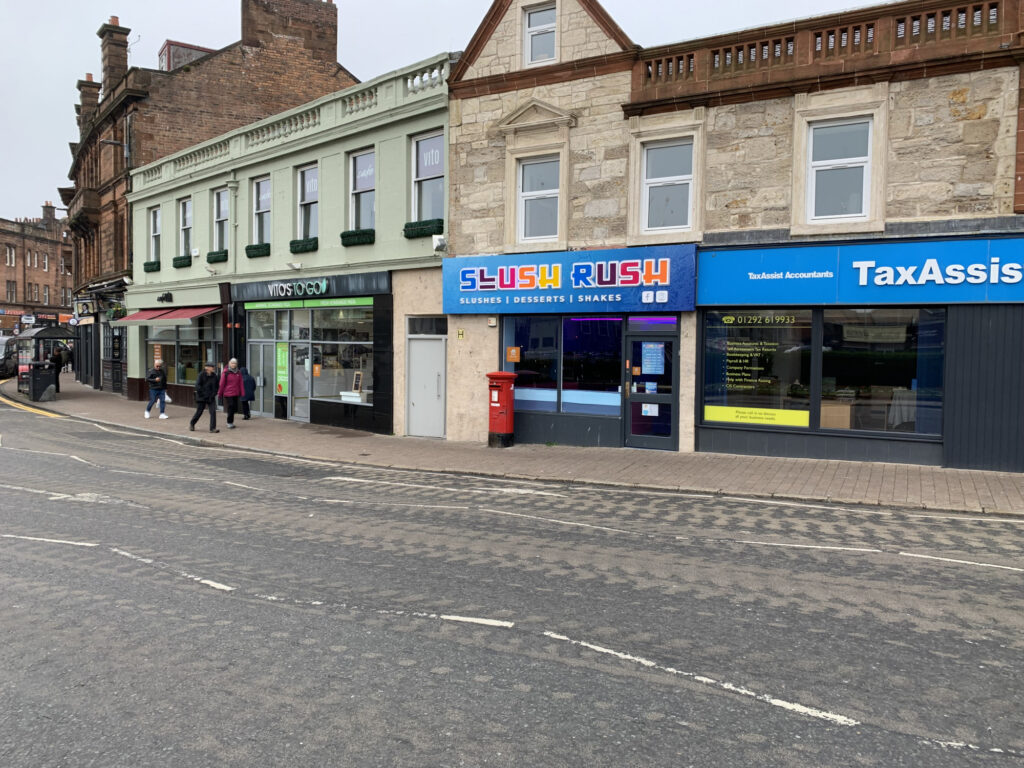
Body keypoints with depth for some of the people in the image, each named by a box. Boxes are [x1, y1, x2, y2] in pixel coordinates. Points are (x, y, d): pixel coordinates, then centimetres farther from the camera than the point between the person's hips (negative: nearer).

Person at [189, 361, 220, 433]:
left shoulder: (214, 376, 4)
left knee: (213, 411, -9)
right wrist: (203, 394, -15)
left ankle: (213, 428, -6)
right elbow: (197, 386, -13)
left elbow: (216, 387, 13)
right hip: (201, 397, -3)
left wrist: (214, 394, 0)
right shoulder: (201, 375, -9)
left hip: (211, 397, 3)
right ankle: (192, 424, 34)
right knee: (199, 411, 8)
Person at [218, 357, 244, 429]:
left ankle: (230, 422, 22)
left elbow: (241, 383, 8)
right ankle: (230, 423, 4)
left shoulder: (238, 373, 8)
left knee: (235, 408, 6)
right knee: (230, 408, -7)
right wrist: (220, 393, 1)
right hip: (228, 393, -4)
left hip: (236, 394, 4)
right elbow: (222, 383, -1)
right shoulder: (225, 372, -4)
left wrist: (242, 393, 3)